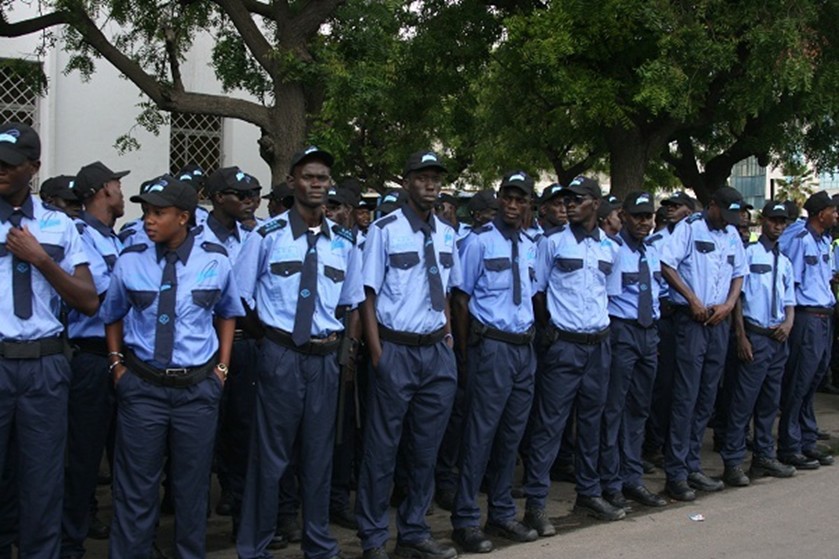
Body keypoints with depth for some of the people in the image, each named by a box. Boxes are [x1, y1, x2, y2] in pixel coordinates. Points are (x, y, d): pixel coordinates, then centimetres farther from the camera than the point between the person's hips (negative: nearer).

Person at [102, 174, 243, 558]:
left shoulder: (215, 261, -3)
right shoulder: (130, 261, -4)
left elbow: (227, 313, 14)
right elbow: (112, 315, 14)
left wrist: (222, 367, 7)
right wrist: (117, 363, 5)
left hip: (198, 387, 0)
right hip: (142, 385, 0)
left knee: (192, 484, 13)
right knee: (136, 486, 6)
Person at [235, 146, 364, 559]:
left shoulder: (344, 242, 7)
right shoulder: (268, 235, -5)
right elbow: (242, 297, 1)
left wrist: (339, 342, 7)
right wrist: (270, 330, -2)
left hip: (326, 358, 4)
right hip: (281, 354, -4)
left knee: (319, 452, 14)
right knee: (270, 453, 4)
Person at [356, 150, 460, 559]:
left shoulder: (446, 234, 10)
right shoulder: (384, 230, -8)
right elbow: (367, 295, -7)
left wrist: (448, 336, 8)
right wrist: (377, 354, -12)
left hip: (438, 351, 6)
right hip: (397, 349, -5)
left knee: (427, 447, 12)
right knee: (382, 447, 2)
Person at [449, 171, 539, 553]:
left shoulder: (530, 246, 11)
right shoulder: (481, 241, -7)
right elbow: (461, 297, -6)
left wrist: (529, 336, 12)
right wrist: (465, 351, -6)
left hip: (524, 347, 7)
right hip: (491, 346, -6)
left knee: (512, 434, 13)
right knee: (480, 434, -3)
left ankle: (502, 514, 25)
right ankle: (465, 521, 7)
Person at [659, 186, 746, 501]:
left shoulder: (732, 235, 14)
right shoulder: (690, 228, -5)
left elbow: (739, 272, 19)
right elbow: (666, 264, -11)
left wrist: (729, 304, 1)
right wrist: (692, 299, -14)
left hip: (719, 321, 7)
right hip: (691, 319, -6)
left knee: (707, 397, 9)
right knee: (686, 397, -7)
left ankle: (692, 466, 18)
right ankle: (676, 474, -1)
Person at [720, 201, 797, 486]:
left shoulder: (785, 262, 17)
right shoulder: (749, 253, -3)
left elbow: (789, 300, 19)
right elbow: (738, 295, -7)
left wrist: (788, 323, -3)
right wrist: (741, 336, -13)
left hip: (779, 339, 7)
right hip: (755, 335, -7)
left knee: (770, 401, 14)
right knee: (743, 401, -7)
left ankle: (764, 457, 24)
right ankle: (733, 463, -2)